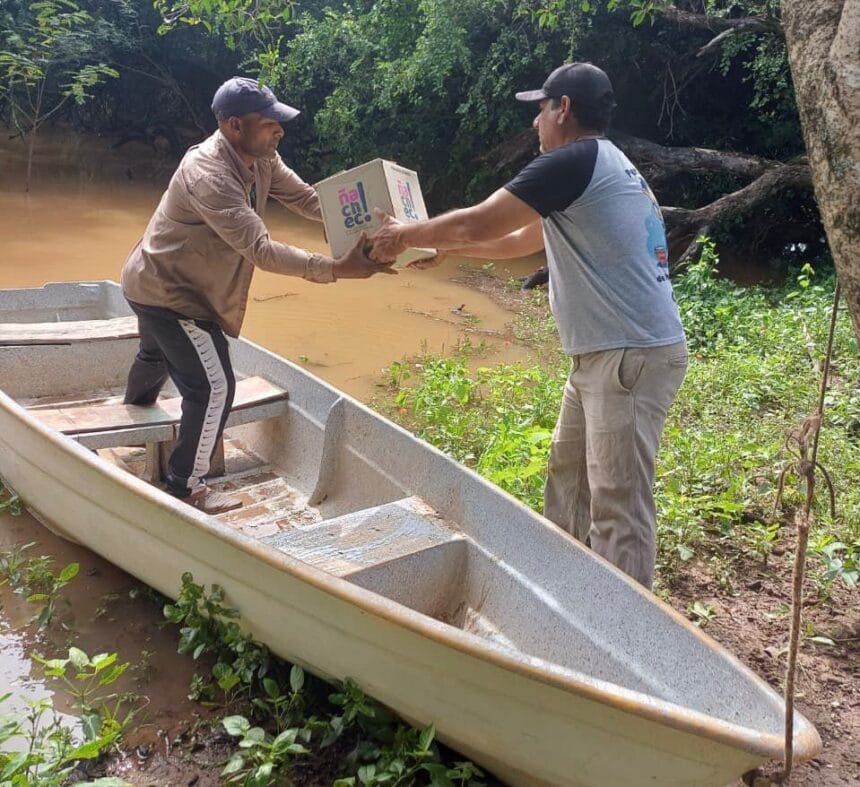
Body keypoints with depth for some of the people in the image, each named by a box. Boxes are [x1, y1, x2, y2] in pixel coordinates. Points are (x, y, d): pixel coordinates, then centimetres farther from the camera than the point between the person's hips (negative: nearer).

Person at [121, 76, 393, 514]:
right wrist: (335, 269, -50)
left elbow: (307, 199, -10)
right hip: (167, 292, -10)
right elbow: (260, 249, -43)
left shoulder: (260, 158, -9)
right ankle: (185, 488, 8)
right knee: (214, 386, -9)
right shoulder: (209, 175, -36)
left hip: (160, 282, 10)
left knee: (158, 355, 35)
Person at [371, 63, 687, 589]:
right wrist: (442, 246, 26)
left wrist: (406, 236, 4)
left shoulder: (574, 161, -13)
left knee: (619, 504, -5)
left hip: (634, 357, -11)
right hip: (605, 354, 11)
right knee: (568, 475, 20)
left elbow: (478, 224, -12)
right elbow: (519, 241, 26)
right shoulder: (603, 167, 19)